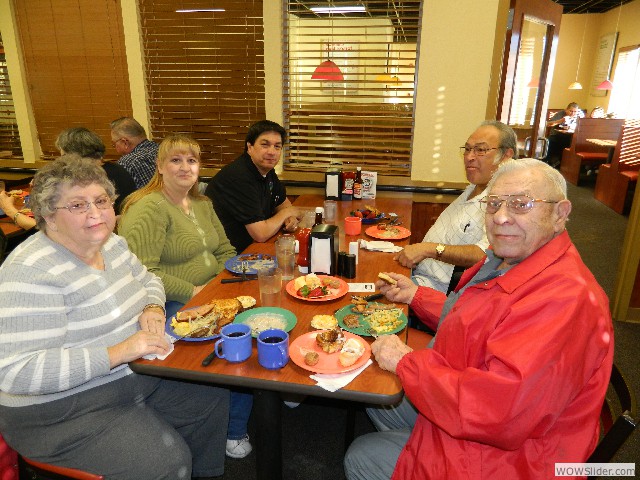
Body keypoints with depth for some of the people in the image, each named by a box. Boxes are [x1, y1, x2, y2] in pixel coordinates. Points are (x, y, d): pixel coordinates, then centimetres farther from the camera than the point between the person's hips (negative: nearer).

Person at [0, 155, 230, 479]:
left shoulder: (113, 244, 1)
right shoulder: (31, 272, -23)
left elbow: (147, 279, 18)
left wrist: (152, 308, -6)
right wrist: (118, 352, -31)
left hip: (138, 376, 8)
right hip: (65, 411, -7)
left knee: (215, 399, 3)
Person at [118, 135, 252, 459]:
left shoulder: (202, 204, 15)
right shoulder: (148, 208, -11)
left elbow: (226, 251, 19)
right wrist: (193, 292, -20)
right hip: (173, 306, -7)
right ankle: (234, 432, -2)